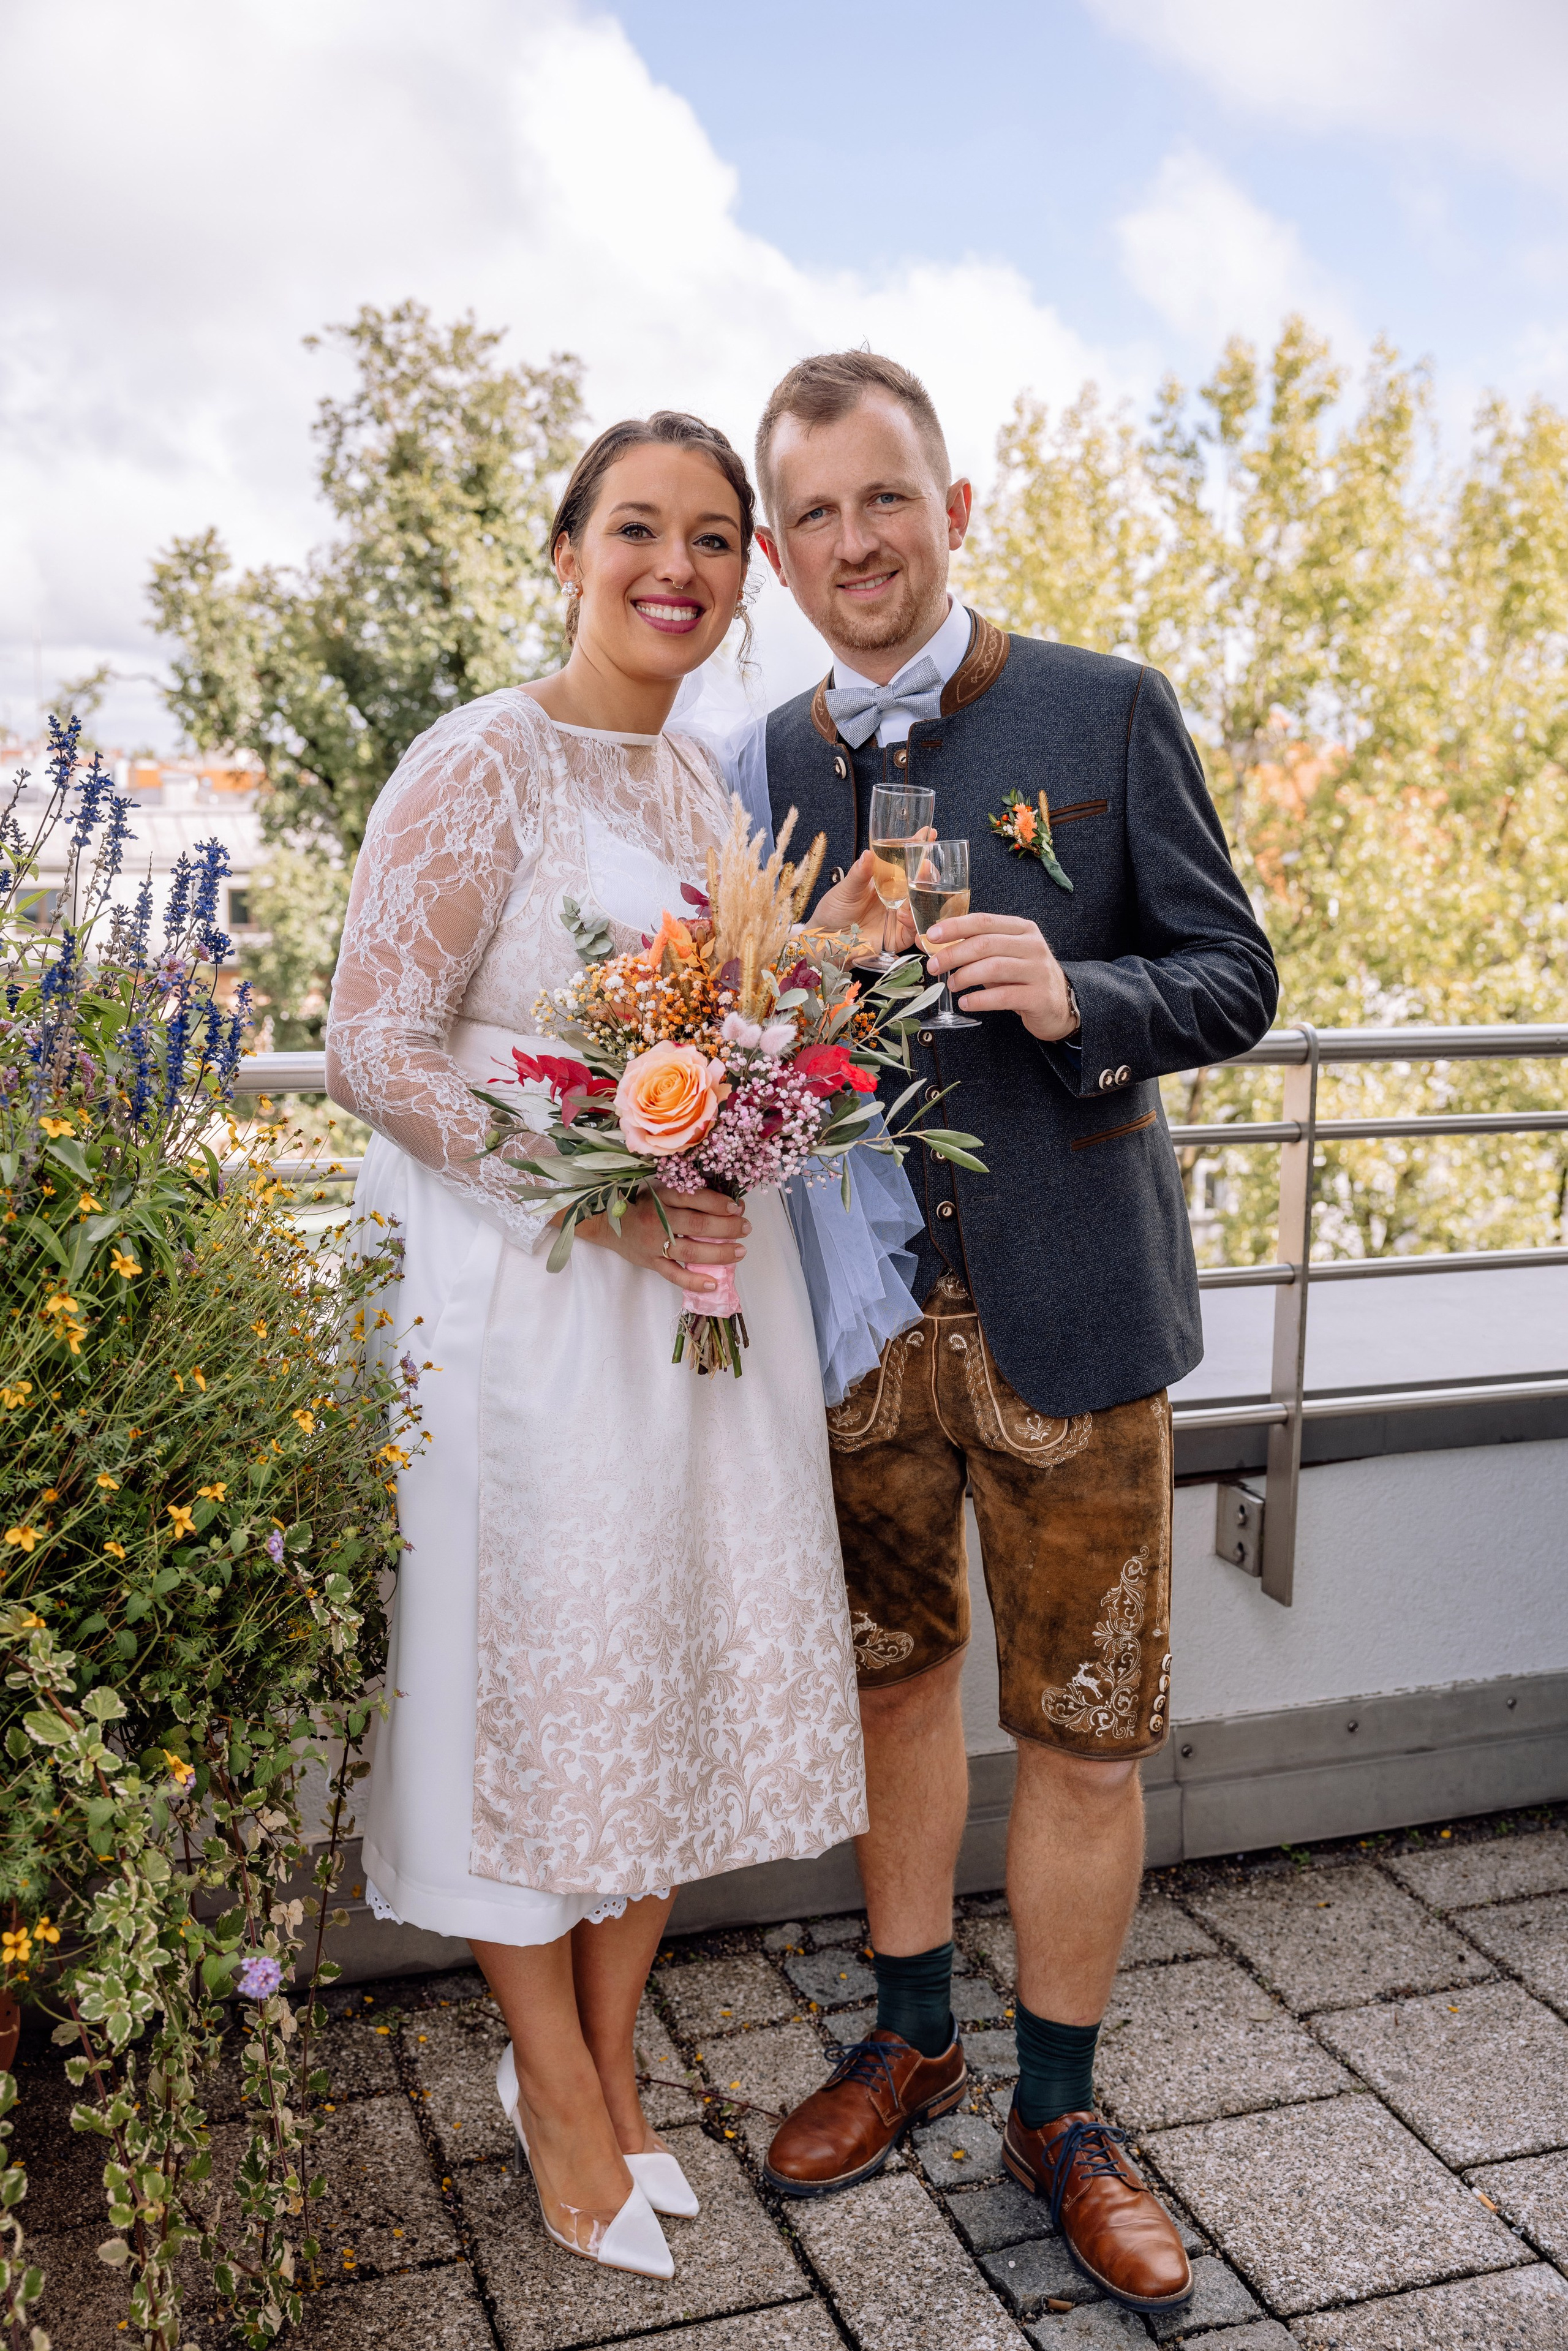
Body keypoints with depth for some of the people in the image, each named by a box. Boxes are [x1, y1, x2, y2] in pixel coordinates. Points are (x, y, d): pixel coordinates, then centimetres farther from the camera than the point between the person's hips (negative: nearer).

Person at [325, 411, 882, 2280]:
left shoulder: (702, 776, 12)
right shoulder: (481, 763, -11)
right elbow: (369, 1047, -14)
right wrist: (597, 1193, -21)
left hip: (704, 1276, 7)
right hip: (525, 1289, -7)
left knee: (682, 1658, 14)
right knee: (540, 1664, 6)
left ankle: (601, 2052, 35)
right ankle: (561, 2091, 29)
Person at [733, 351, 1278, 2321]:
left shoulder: (1108, 713, -2)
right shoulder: (763, 764, 6)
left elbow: (1233, 979, -3)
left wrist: (1076, 997, -21)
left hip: (1064, 1302, -2)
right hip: (856, 1306, 3)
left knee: (1086, 1727, 6)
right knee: (895, 1675, 17)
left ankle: (1057, 2112, 27)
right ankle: (911, 2034, 38)